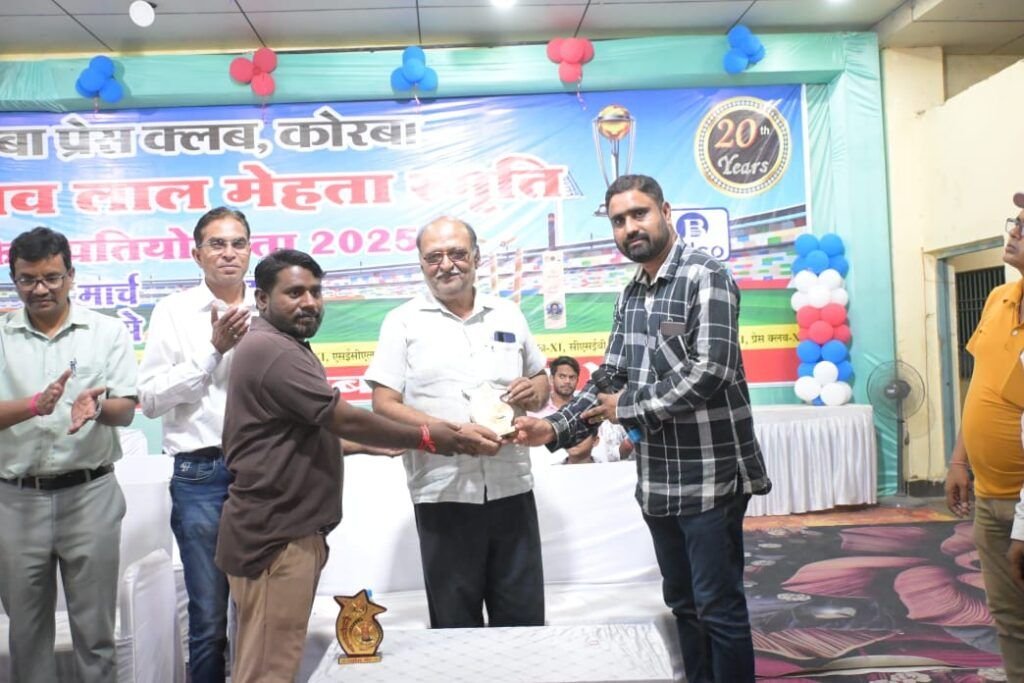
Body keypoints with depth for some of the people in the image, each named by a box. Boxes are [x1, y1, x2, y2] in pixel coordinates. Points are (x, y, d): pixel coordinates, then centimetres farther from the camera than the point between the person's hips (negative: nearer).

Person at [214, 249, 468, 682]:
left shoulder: (277, 347, 18)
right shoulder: (272, 350, -18)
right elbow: (345, 421, -20)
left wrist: (371, 446, 13)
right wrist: (425, 438, -11)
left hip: (282, 530, 11)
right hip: (275, 536, -11)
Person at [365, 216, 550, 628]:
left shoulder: (508, 315, 11)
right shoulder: (403, 322, 0)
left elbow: (540, 377, 21)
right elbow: (384, 405, -7)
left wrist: (536, 392, -4)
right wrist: (453, 433, -19)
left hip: (512, 488, 3)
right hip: (444, 494, -3)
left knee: (524, 622, 12)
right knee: (455, 626, 11)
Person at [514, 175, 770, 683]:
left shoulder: (704, 277, -11)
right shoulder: (630, 297, 12)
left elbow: (710, 370, -22)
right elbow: (610, 378, 13)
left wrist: (630, 407, -12)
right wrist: (556, 428, -1)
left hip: (710, 475, -7)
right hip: (658, 480, 8)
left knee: (719, 607, 2)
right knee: (682, 602, 18)